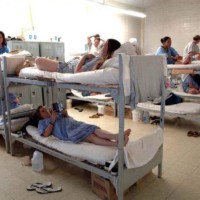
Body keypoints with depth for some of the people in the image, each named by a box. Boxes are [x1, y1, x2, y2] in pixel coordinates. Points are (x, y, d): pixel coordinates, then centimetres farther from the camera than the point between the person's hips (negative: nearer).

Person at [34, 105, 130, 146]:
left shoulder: (57, 113, 38)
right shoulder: (42, 122, 23)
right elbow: (46, 134, 2)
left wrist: (66, 114, 12)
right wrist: (52, 121, 1)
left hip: (76, 124, 6)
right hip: (67, 131, -6)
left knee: (95, 129, -26)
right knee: (90, 136, -33)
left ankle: (116, 136, -51)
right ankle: (117, 144, -54)